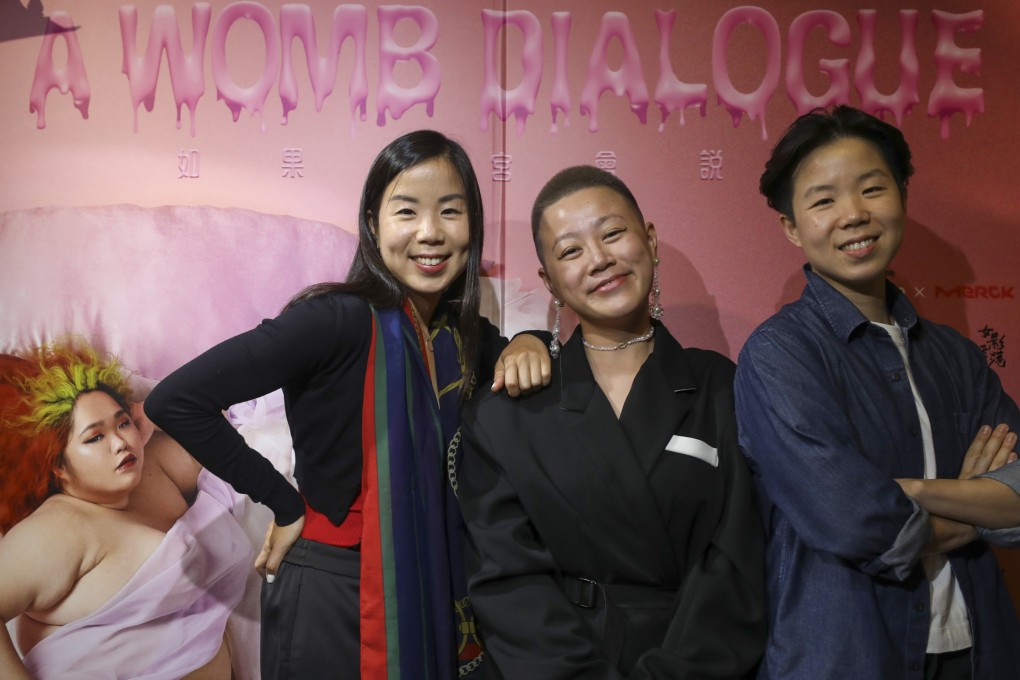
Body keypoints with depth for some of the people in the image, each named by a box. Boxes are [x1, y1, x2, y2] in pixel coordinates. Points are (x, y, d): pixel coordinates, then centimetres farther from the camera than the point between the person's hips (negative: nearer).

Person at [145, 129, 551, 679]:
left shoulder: (464, 335, 0)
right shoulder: (341, 320, -20)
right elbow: (175, 401, -22)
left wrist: (527, 343, -7)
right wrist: (285, 504, -14)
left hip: (431, 596, 7)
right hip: (333, 603, -6)